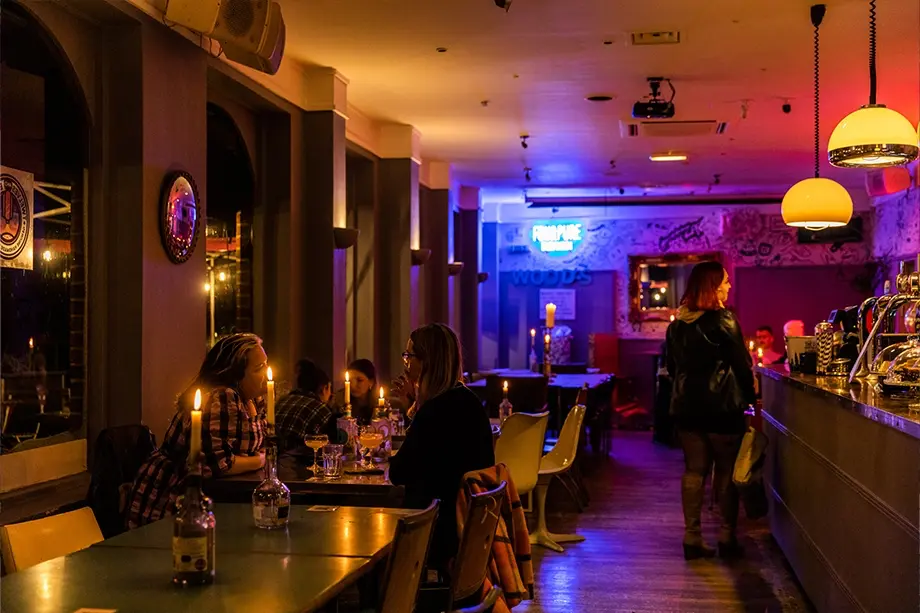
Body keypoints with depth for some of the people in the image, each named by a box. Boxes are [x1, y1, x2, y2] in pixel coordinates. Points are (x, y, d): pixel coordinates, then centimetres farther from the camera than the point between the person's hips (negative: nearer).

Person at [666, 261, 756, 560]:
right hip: (722, 407, -5)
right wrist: (752, 398, 1)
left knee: (694, 471, 9)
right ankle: (727, 537, 11)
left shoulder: (676, 325, 7)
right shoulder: (723, 321, -11)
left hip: (686, 408, 5)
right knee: (726, 472, 6)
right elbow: (742, 364, -9)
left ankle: (692, 538, 8)